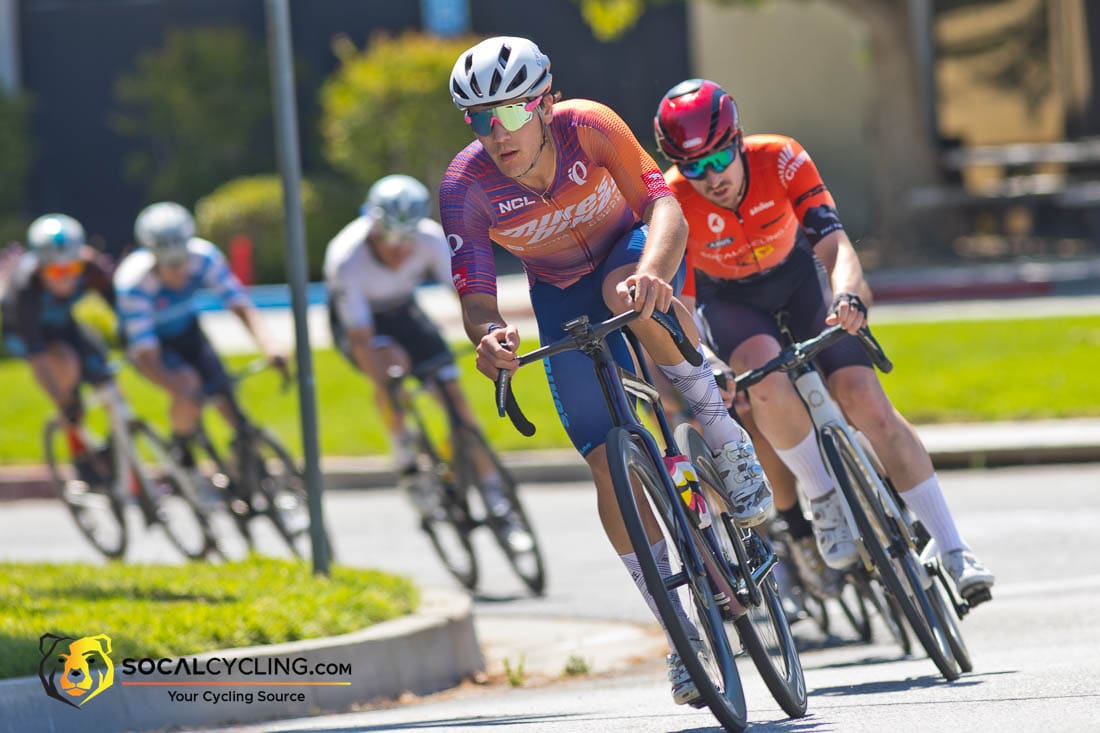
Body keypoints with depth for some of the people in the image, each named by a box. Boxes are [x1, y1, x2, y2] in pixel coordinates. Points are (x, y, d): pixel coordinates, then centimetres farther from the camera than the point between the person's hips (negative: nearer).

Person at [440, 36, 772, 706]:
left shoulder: (588, 127, -30)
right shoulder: (466, 186, -26)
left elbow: (665, 208, -39)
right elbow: (475, 296, -27)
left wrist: (649, 274, -60)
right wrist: (490, 338, -51)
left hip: (631, 249, -2)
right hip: (562, 299, 2)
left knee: (628, 293, -41)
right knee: (610, 463, -9)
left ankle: (723, 431, -20)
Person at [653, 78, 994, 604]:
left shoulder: (781, 159, -30)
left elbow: (835, 243, -37)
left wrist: (848, 298, -57)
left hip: (795, 273, 1)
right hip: (728, 299, -1)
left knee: (866, 402, -16)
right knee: (766, 377, -36)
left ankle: (955, 553, -12)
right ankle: (825, 501, -14)